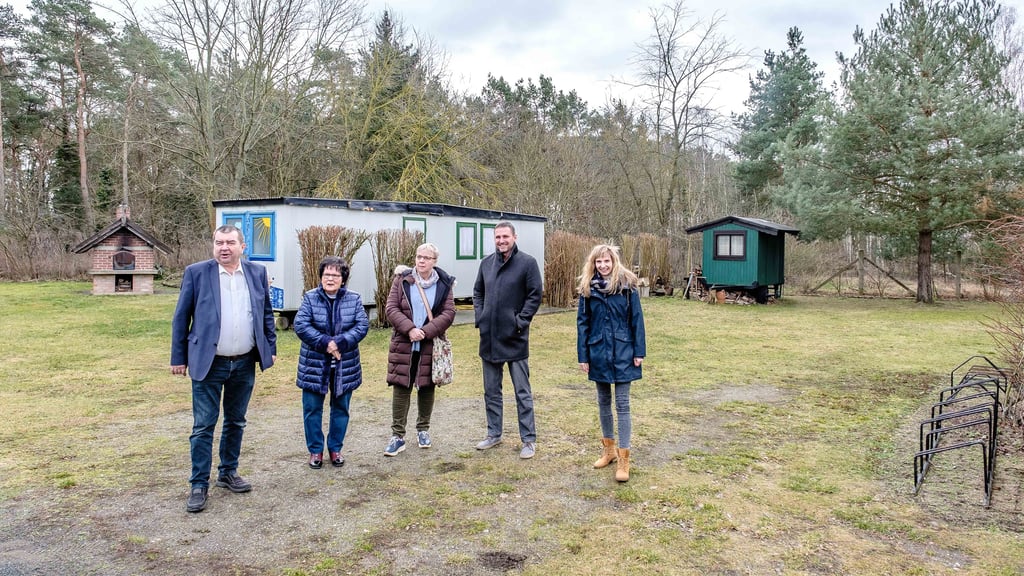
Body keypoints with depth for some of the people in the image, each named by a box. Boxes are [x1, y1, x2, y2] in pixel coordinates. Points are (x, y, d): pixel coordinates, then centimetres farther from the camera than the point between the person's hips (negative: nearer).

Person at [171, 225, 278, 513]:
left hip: (245, 364, 3)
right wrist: (178, 357, -2)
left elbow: (266, 313, 11)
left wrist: (271, 347, 8)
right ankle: (199, 485, 12)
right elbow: (181, 317, -1)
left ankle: (228, 473, 31)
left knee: (236, 422, 15)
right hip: (208, 363, -3)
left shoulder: (257, 273, 4)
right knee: (203, 426, 1)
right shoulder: (196, 272, -5)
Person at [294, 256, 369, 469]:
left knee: (341, 408, 11)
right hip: (314, 365, -1)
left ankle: (335, 448, 27)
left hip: (345, 365, 1)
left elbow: (362, 326, -8)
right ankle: (315, 450, 21)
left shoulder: (354, 299, 1)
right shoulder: (310, 298, -2)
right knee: (312, 408, 5)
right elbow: (300, 325, -12)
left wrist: (339, 343, -21)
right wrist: (325, 342, -21)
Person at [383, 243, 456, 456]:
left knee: (427, 387, 10)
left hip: (430, 346, 1)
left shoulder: (444, 284, 2)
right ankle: (398, 435, 5)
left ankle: (423, 429, 28)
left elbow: (448, 313, -5)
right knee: (401, 387, -1)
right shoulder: (402, 280, 1)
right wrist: (410, 329, -18)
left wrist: (426, 332, -16)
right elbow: (391, 308, -5)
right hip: (403, 344, 0)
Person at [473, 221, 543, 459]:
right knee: (491, 390, 15)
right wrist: (479, 317, 5)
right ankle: (494, 434, 29)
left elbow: (535, 295, -9)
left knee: (522, 392, 2)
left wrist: (521, 321, -13)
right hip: (489, 337, 6)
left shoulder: (527, 262, -8)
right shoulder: (487, 263, 8)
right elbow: (478, 292, 17)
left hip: (515, 339, -5)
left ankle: (529, 440, 11)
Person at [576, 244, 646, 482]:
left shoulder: (627, 286, -5)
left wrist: (639, 351, -5)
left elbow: (637, 319, -3)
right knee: (603, 402, 14)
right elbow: (582, 323, 3)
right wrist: (583, 355, 1)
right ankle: (608, 449, 30)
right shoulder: (588, 288, 1)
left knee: (622, 404, -1)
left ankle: (624, 459, 4)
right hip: (598, 353, 3)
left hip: (623, 352, -3)